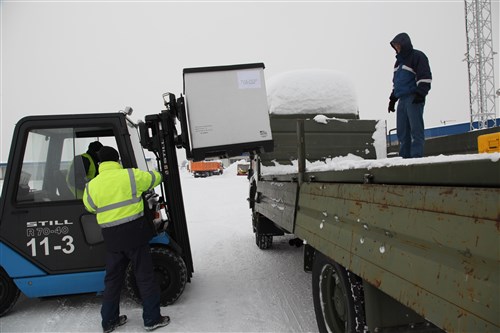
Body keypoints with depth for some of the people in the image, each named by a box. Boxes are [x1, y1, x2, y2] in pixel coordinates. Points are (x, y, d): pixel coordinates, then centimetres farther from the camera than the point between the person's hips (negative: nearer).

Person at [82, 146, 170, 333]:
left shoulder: (91, 186, 2)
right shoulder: (131, 175, -8)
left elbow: (89, 207, 18)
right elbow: (155, 178, 6)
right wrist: (153, 173, 29)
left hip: (111, 238, 4)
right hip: (134, 233, -3)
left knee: (113, 278, 18)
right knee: (145, 276, 7)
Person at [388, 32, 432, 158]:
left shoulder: (417, 56, -2)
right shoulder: (399, 60, 23)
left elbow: (425, 77, -10)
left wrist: (420, 93, -20)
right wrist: (393, 98, 22)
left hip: (414, 99, -8)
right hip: (402, 99, 8)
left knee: (416, 129, -11)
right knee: (402, 130, 4)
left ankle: (417, 156, -12)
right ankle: (404, 156, 7)